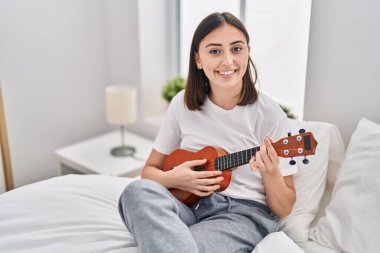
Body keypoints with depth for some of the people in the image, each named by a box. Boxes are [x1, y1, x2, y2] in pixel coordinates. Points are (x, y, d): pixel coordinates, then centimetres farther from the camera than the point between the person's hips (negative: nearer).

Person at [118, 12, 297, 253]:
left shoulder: (269, 114, -6)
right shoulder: (183, 104, 4)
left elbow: (284, 209, -1)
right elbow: (150, 170, 13)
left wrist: (271, 173, -23)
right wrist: (172, 178, -10)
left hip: (245, 215, -5)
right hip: (188, 205, 5)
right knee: (138, 191, -31)